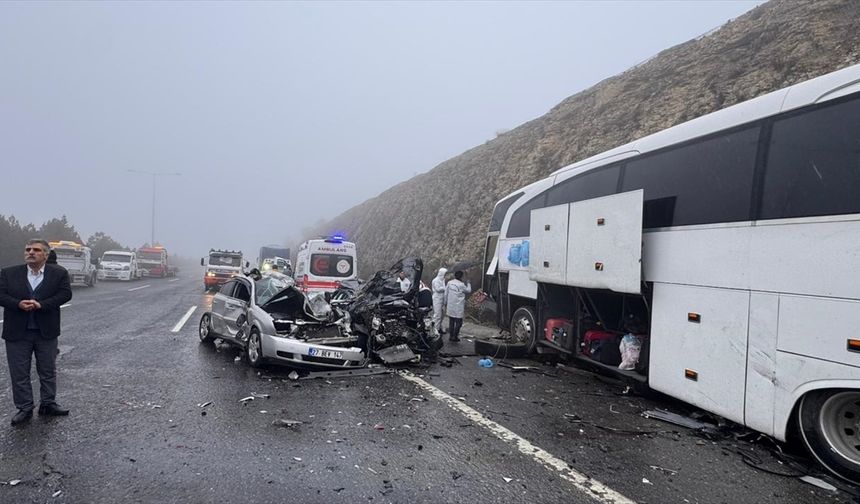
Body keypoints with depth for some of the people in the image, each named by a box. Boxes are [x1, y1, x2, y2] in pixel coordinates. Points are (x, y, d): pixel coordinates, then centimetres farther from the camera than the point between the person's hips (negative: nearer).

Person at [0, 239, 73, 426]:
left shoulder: (59, 273, -1)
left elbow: (65, 293, -10)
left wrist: (41, 304, -21)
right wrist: (18, 304, -21)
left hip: (46, 332, 0)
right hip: (17, 333, 1)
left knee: (48, 371, 11)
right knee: (19, 373, 7)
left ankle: (48, 404, 25)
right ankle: (24, 408, 19)